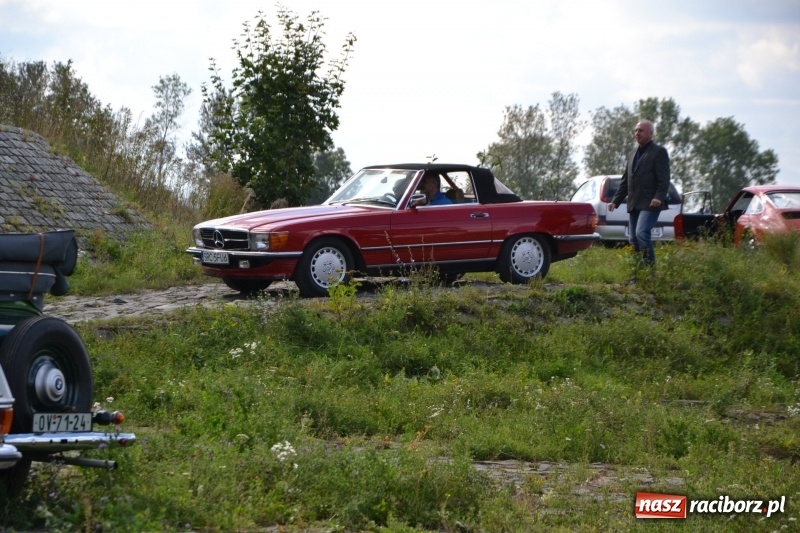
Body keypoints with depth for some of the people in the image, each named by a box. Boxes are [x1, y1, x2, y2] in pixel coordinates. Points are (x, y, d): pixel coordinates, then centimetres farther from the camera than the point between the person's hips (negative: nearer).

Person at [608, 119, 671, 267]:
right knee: (634, 240, 5)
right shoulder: (632, 155, 23)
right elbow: (625, 181, 24)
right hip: (634, 205, 8)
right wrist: (616, 201, 16)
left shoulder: (659, 151, -1)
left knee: (641, 233, -23)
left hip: (650, 203, -8)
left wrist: (659, 197, -24)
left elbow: (664, 179, -10)